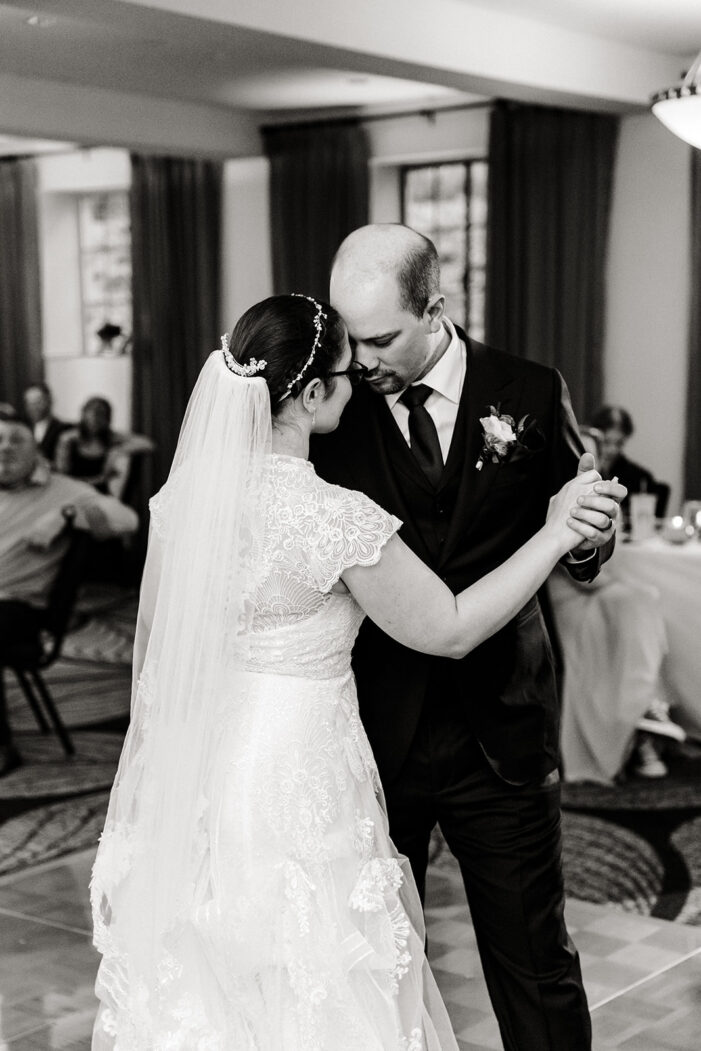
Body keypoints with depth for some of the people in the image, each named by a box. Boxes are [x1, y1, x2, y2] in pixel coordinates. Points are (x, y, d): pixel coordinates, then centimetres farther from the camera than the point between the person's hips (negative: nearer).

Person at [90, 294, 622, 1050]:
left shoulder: (183, 491, -3)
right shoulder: (335, 518, -23)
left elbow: (150, 637, 8)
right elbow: (450, 630, -12)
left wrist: (153, 758, 21)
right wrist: (556, 536, -5)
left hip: (190, 769, 7)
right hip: (294, 780, -7)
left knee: (197, 988, 21)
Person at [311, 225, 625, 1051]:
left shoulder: (531, 395, -2)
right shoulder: (336, 410, -5)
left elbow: (578, 563, 4)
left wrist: (587, 537, -16)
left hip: (501, 731, 0)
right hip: (372, 731, 0)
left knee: (534, 959, 10)